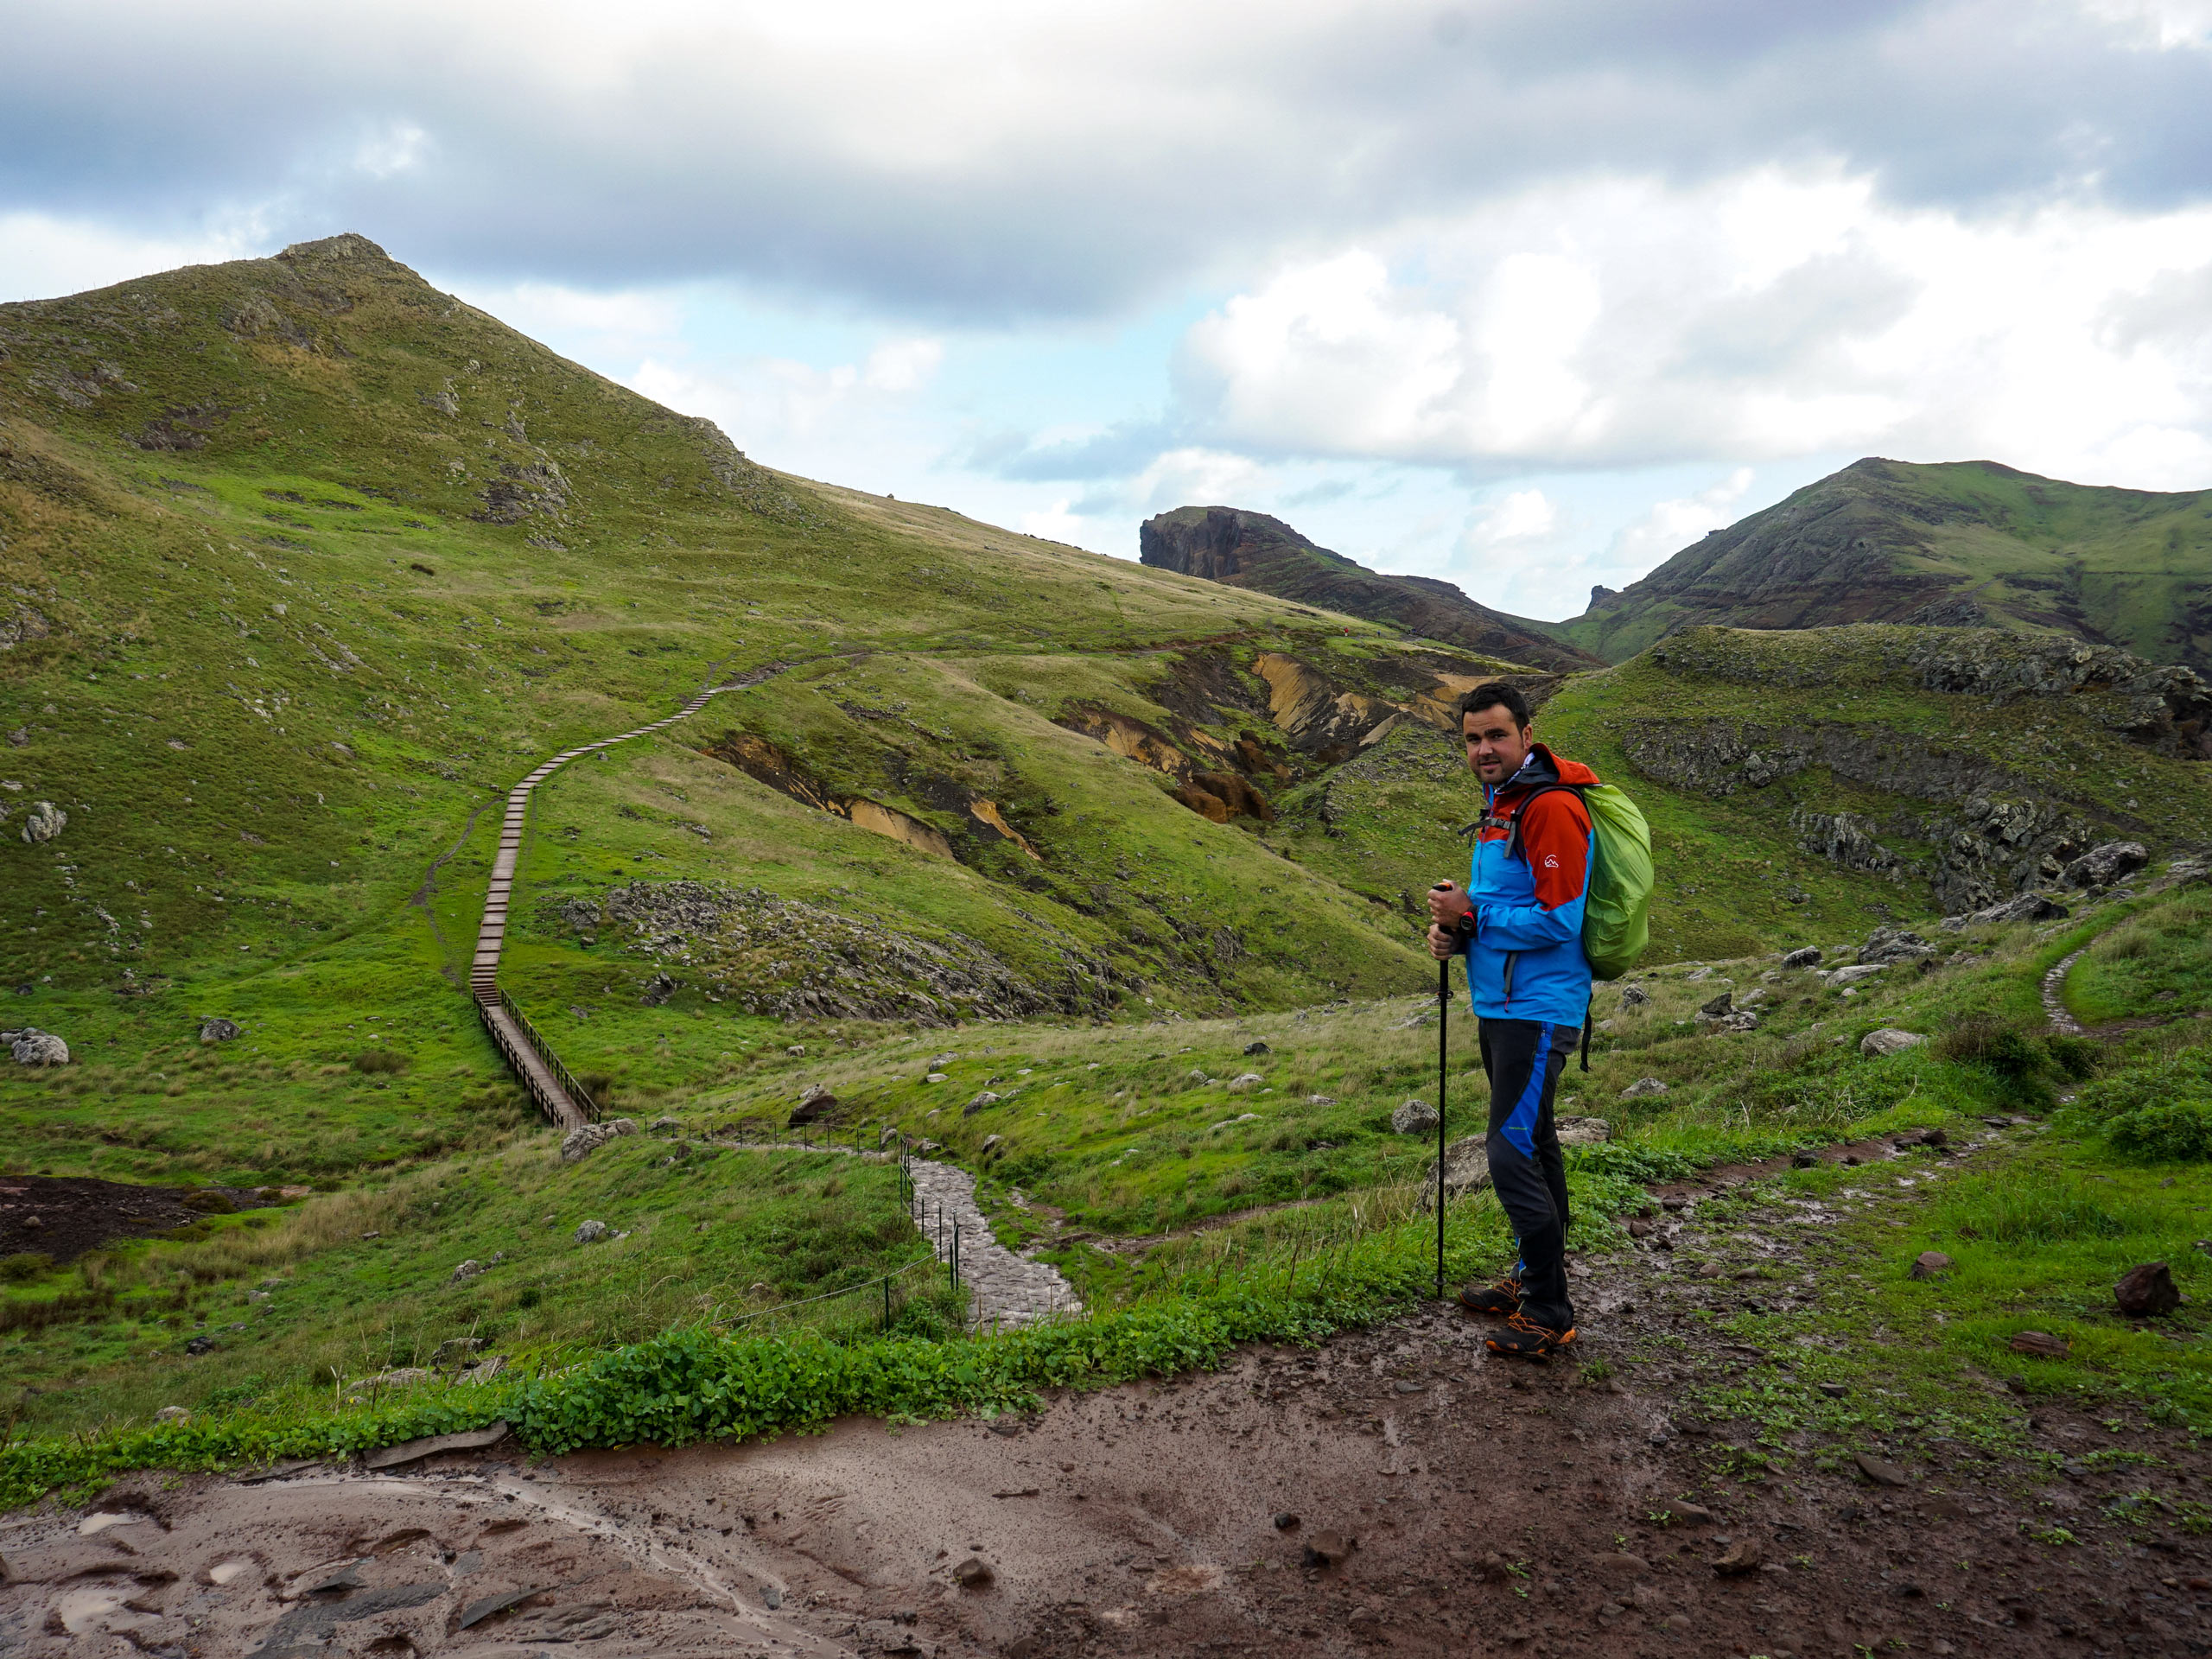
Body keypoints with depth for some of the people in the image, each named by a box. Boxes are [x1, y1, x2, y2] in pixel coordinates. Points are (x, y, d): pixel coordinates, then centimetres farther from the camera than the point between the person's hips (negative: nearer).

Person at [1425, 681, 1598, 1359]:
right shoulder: (1500, 805, 14)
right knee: (1533, 1148, 18)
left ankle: (1549, 1315, -2)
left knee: (1513, 1154, -10)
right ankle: (1534, 1278, 30)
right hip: (1499, 1005, 10)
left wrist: (1472, 915, -15)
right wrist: (1453, 927, 4)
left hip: (1536, 1011, -10)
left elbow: (1558, 922, -23)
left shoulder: (1551, 808, -18)